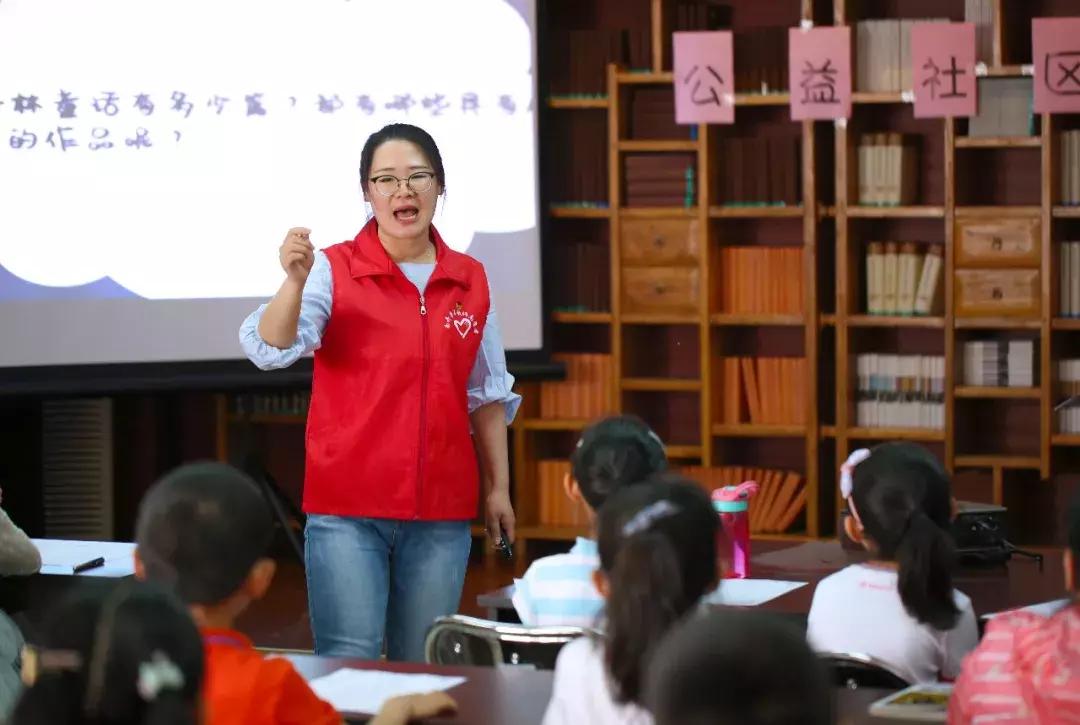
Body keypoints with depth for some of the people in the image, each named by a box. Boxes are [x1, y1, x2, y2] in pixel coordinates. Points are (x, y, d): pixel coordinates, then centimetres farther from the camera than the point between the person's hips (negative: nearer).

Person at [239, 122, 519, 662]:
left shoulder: (470, 280, 8)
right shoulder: (334, 270, -3)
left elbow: (487, 396, 16)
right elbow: (271, 349, -18)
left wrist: (498, 488, 14)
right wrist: (295, 282, -35)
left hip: (441, 513, 3)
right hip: (347, 509, -3)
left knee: (422, 669, 10)